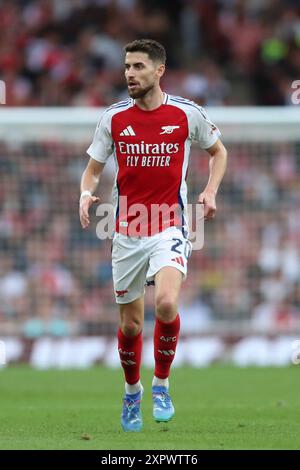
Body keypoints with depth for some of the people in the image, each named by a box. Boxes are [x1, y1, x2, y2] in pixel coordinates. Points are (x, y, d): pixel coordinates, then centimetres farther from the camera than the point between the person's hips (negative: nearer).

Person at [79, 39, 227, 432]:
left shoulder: (187, 113, -4)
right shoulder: (114, 118, 0)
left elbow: (218, 151, 13)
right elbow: (93, 169, 8)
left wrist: (210, 191, -3)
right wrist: (86, 194, -14)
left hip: (169, 228, -2)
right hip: (127, 232, 2)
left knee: (166, 303, -27)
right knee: (130, 323, 8)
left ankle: (161, 385, -4)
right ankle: (132, 391, 35)